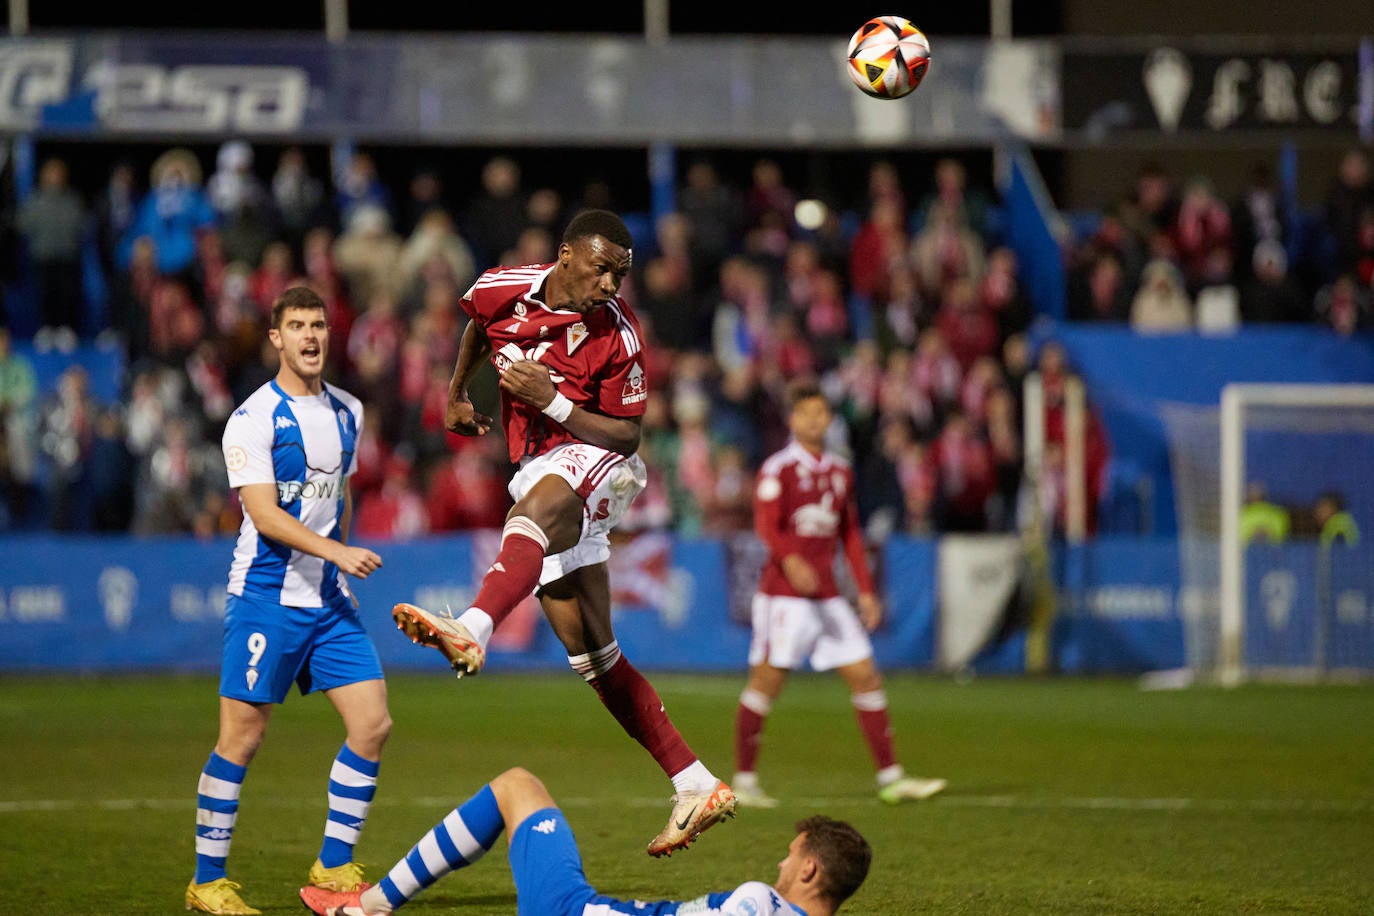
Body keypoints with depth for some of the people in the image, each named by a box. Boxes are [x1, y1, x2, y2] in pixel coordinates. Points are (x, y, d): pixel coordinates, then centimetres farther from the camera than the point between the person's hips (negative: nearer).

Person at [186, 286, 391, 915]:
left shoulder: (347, 412, 11)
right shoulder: (253, 420, -11)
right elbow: (265, 514, -19)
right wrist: (337, 552, -27)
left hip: (330, 601, 6)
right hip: (266, 597, -6)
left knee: (373, 724, -3)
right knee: (241, 739, -4)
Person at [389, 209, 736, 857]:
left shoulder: (617, 334, -15)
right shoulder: (503, 291, -4)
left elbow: (626, 435, -11)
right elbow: (477, 330, 21)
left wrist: (552, 402, -23)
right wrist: (455, 395, 31)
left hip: (594, 461, -6)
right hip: (540, 472, 6)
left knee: (538, 505, -41)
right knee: (593, 654, 4)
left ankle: (471, 632, -68)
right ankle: (696, 787, 7)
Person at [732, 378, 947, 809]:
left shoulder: (839, 470, 15)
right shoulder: (778, 469, -5)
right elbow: (766, 527, -16)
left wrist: (866, 590, 16)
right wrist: (791, 561, -35)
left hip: (827, 594, 6)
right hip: (783, 592, -6)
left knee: (865, 677, 2)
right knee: (767, 680, -6)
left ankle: (891, 778, 4)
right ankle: (743, 781, 2)